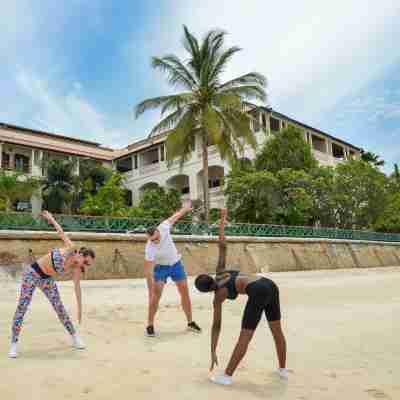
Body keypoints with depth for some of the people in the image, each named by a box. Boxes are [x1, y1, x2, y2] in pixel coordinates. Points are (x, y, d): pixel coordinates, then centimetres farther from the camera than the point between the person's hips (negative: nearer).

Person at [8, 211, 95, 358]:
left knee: (59, 306, 5)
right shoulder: (71, 248, -25)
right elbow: (62, 233, -11)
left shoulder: (77, 269, -11)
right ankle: (14, 344, 4)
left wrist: (80, 309, -2)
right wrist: (51, 217, 1)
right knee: (22, 307, -7)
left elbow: (77, 288, -5)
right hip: (32, 274, -4)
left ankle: (74, 337, 20)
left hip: (47, 279, 5)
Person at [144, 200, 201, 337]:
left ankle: (190, 322, 21)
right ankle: (150, 325, -1)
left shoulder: (163, 228, -27)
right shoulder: (150, 249, -34)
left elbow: (174, 217, -6)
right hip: (160, 267, -4)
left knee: (185, 292, 7)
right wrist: (151, 290, -36)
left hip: (176, 263, 4)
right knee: (156, 295, -17)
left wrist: (185, 209, 11)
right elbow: (148, 271, -33)